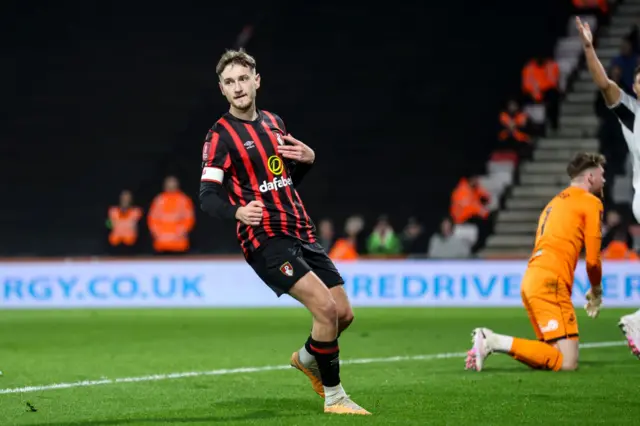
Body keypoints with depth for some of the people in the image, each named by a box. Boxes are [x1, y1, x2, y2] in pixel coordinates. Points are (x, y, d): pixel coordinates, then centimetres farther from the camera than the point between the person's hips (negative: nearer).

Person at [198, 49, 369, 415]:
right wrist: (238, 212, -34)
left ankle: (308, 358, 37)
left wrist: (309, 159, 2)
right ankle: (334, 397, -6)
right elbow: (208, 196, -13)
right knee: (326, 307, -21)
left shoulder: (274, 123, 14)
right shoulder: (221, 136, -6)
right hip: (265, 239, -7)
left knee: (344, 313, 5)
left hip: (301, 232, 7)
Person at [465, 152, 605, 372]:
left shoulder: (556, 201, 27)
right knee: (567, 362, -14)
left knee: (554, 356, 12)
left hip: (530, 279, 9)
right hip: (550, 282, -9)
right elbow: (593, 259, -2)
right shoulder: (591, 202, 2)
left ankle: (491, 341, -1)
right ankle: (496, 342, -20)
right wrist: (596, 291, 17)